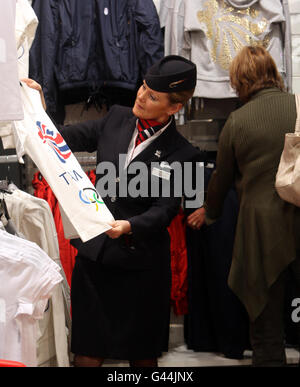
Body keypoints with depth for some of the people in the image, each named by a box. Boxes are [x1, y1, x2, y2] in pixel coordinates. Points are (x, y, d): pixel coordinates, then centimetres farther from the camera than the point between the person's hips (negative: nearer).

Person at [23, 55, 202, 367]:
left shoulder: (181, 154, -8)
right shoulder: (116, 118, 4)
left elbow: (163, 210, -12)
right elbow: (67, 138, 15)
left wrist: (129, 227, -30)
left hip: (141, 262, -3)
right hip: (94, 253, 3)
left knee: (142, 353, 11)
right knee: (87, 352, 5)